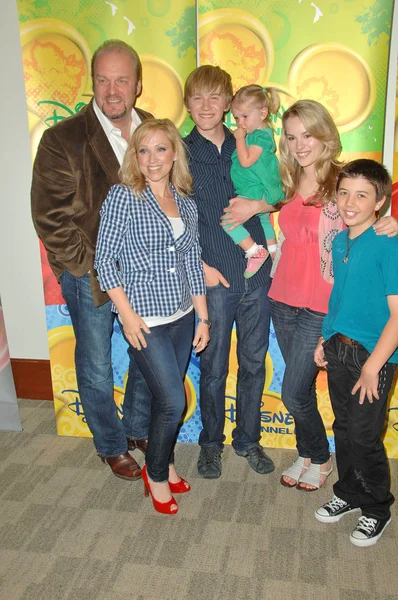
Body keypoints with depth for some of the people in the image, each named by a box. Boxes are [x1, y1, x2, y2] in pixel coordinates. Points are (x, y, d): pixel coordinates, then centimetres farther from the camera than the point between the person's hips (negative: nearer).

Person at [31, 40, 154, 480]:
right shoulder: (62, 140, -13)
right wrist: (95, 266, -14)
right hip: (90, 276, -3)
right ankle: (112, 446, 37)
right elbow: (50, 219, -13)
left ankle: (138, 429, 44)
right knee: (96, 370, 11)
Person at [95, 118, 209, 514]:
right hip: (145, 320, -5)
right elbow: (105, 260, -9)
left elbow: (193, 263, 10)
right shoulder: (122, 197, -8)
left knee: (166, 398, 15)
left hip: (181, 316, 5)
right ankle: (156, 475, 23)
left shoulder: (186, 203, 7)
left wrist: (203, 317, 9)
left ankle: (163, 462, 39)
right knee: (173, 401, -2)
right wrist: (127, 314, -14)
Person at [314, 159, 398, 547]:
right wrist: (325, 339, 13)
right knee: (343, 428, 18)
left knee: (364, 437, 4)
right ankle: (349, 493, 39)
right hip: (338, 350, 6)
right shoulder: (339, 242, 4)